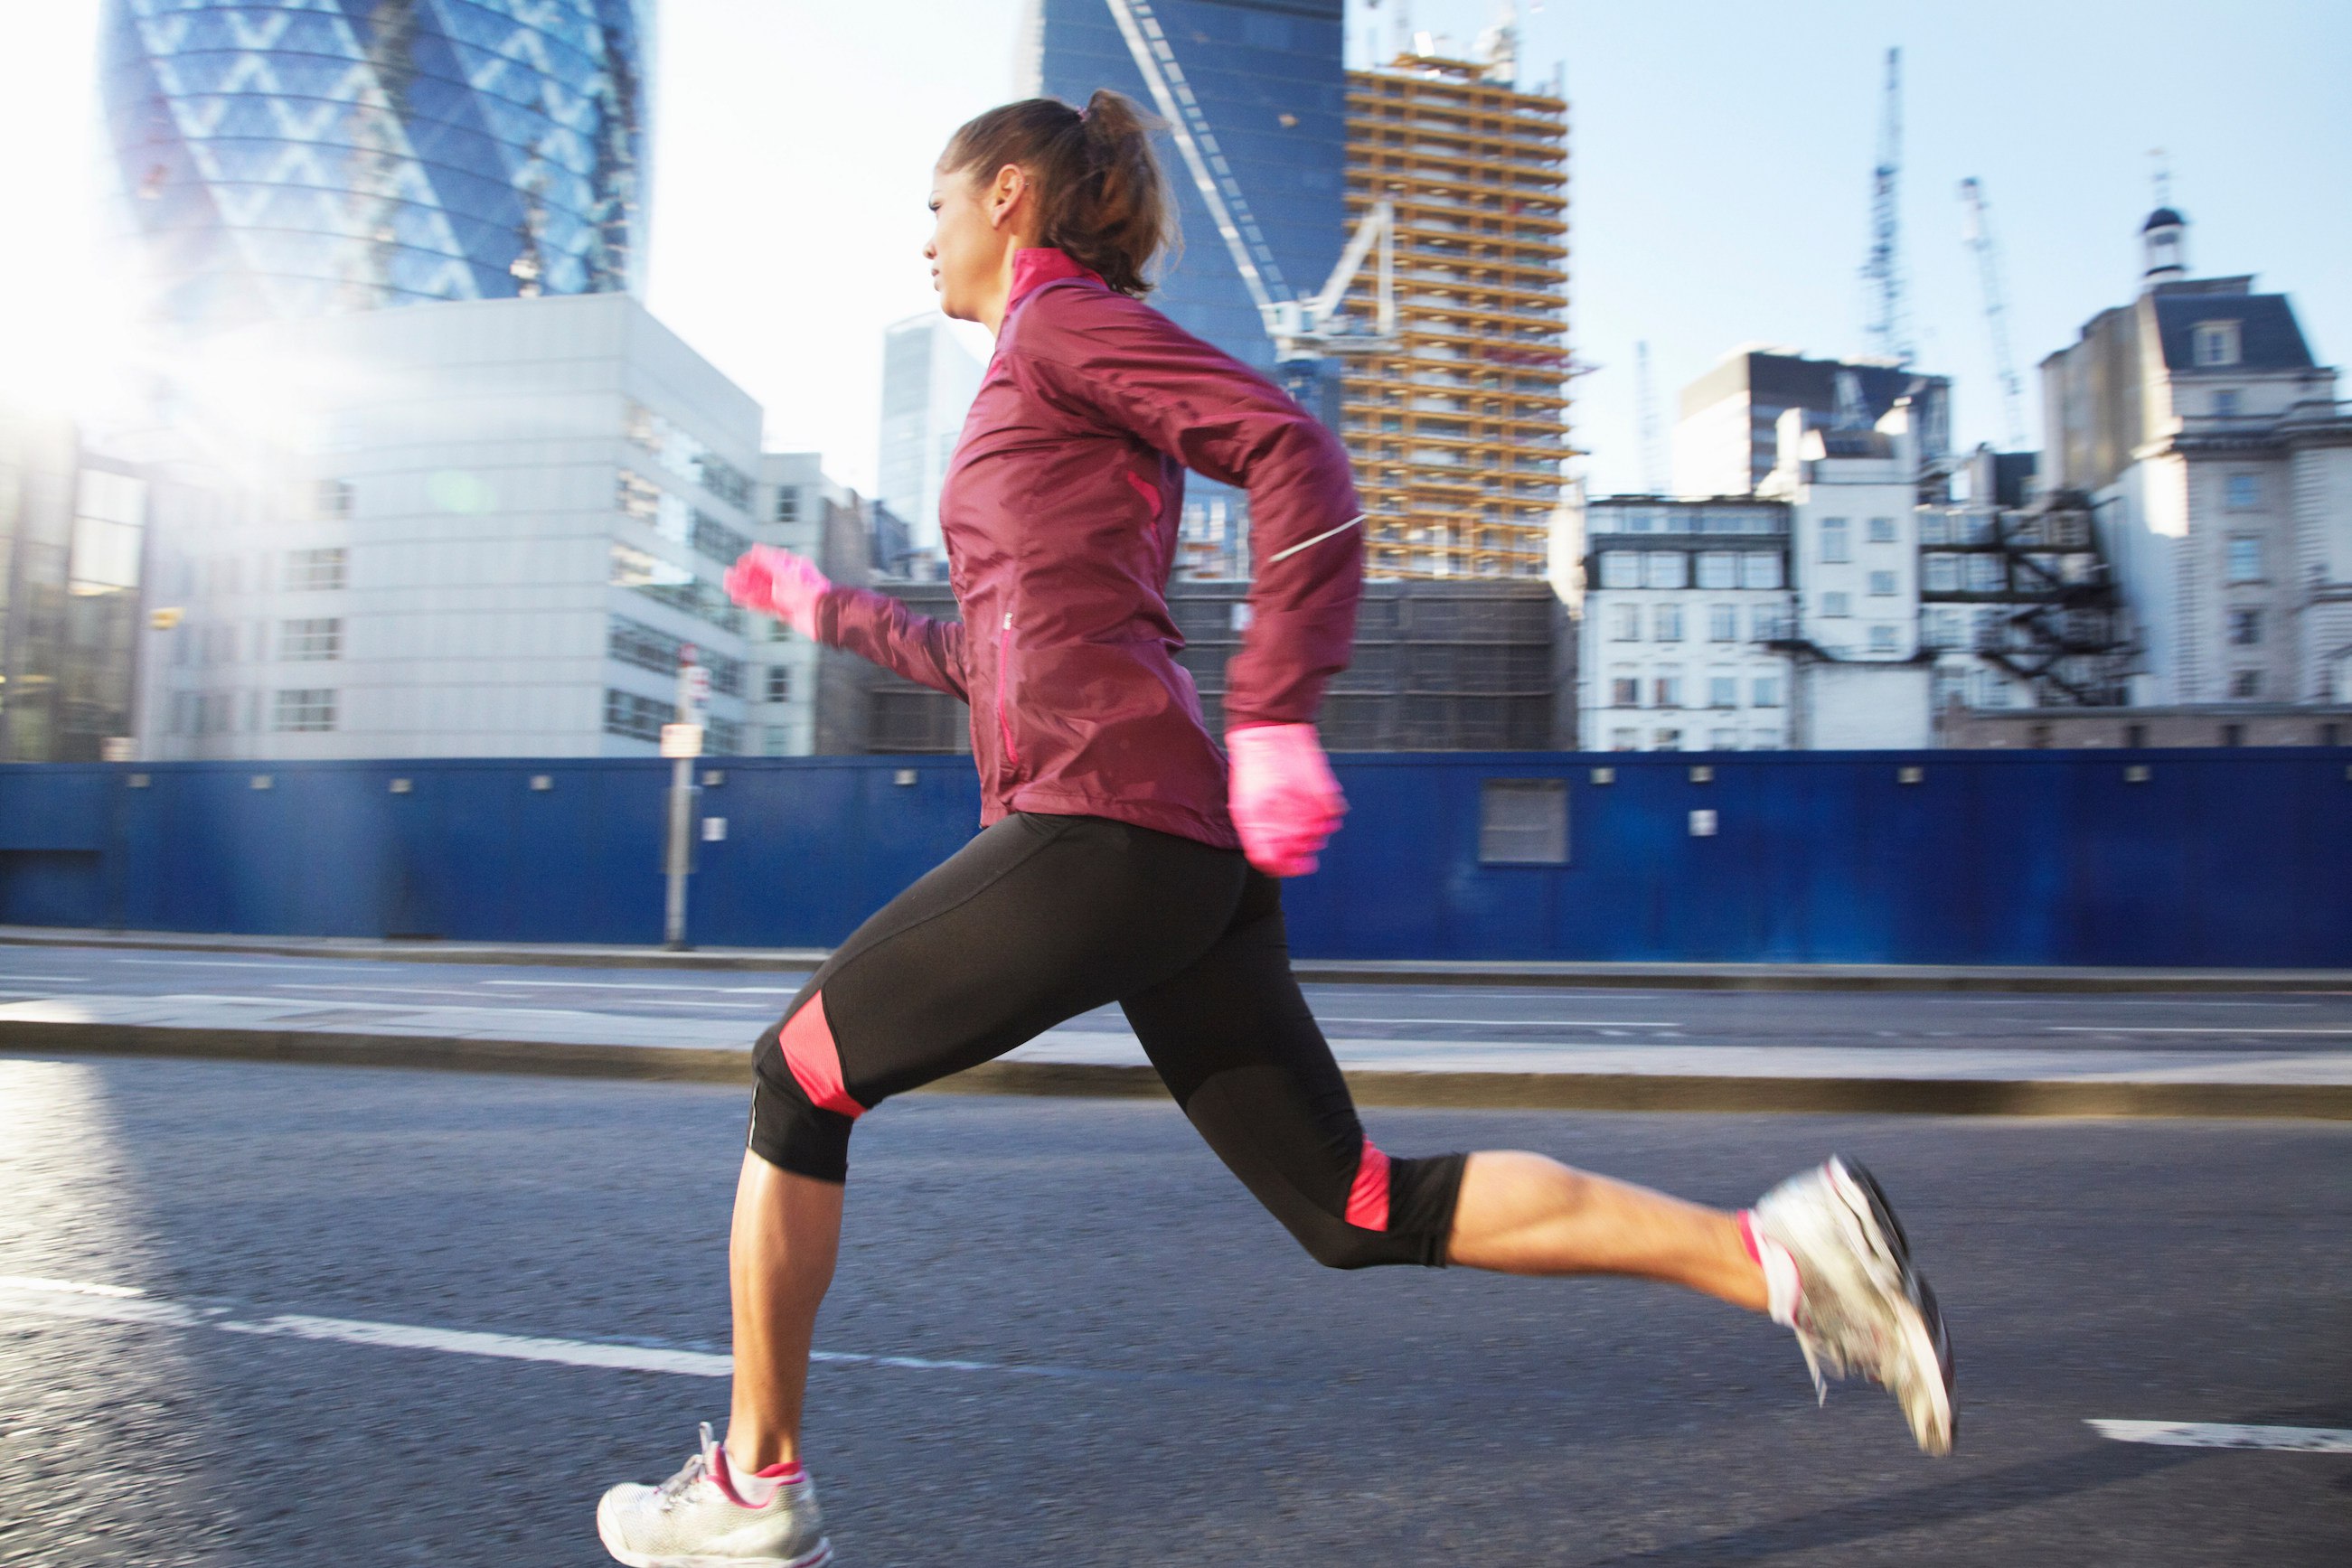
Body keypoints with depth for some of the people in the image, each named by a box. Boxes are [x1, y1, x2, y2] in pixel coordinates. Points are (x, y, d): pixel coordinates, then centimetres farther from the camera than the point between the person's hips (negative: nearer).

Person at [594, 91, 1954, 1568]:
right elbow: (1002, 659, 34)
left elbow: (1296, 451, -13)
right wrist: (834, 607, 39)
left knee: (797, 1075, 7)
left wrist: (1274, 716, -19)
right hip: (1188, 853, 9)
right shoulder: (1060, 388, 29)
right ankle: (1777, 1248, 3)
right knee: (1363, 1210, 7)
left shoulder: (1064, 317, 4)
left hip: (1104, 823, -9)